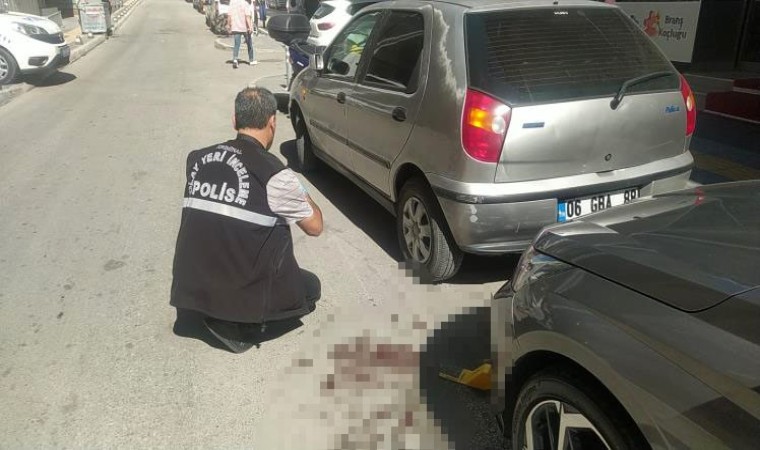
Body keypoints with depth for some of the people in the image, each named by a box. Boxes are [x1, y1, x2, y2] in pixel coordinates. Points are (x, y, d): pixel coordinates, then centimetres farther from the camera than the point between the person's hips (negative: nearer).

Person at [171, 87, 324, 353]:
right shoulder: (274, 175, -15)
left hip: (190, 288, 6)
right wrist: (303, 196, 20)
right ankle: (233, 324, 5)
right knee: (310, 287, 21)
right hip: (243, 292, -6)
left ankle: (218, 313, 15)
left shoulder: (197, 160, 1)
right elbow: (315, 227, -1)